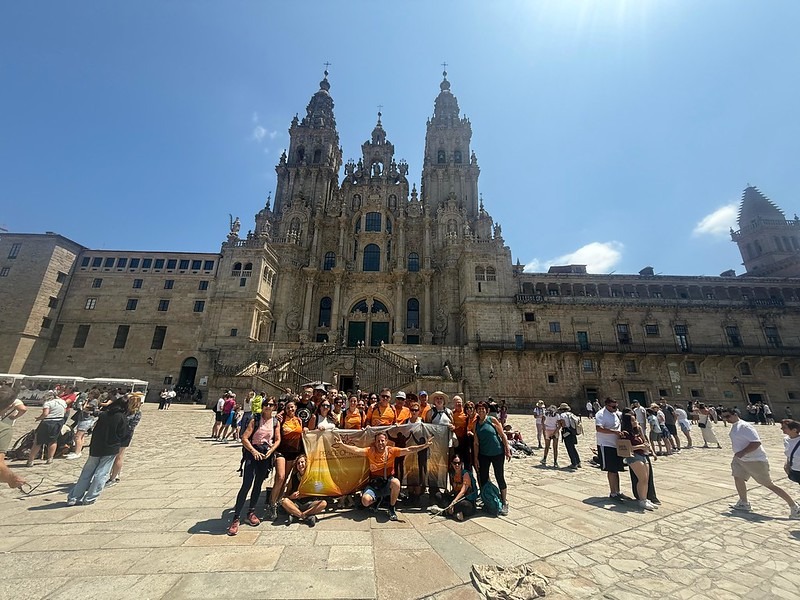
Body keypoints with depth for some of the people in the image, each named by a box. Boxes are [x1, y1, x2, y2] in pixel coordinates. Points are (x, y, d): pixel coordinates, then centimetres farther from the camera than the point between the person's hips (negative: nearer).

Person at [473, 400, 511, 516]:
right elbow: (476, 442, 4)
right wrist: (476, 458, 3)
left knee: (500, 477, 4)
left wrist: (507, 450, -5)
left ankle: (505, 503, 20)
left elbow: (502, 435, -4)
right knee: (483, 478, 8)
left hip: (497, 453, -3)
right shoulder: (476, 424, 1)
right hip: (483, 454, 3)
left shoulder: (492, 420, -8)